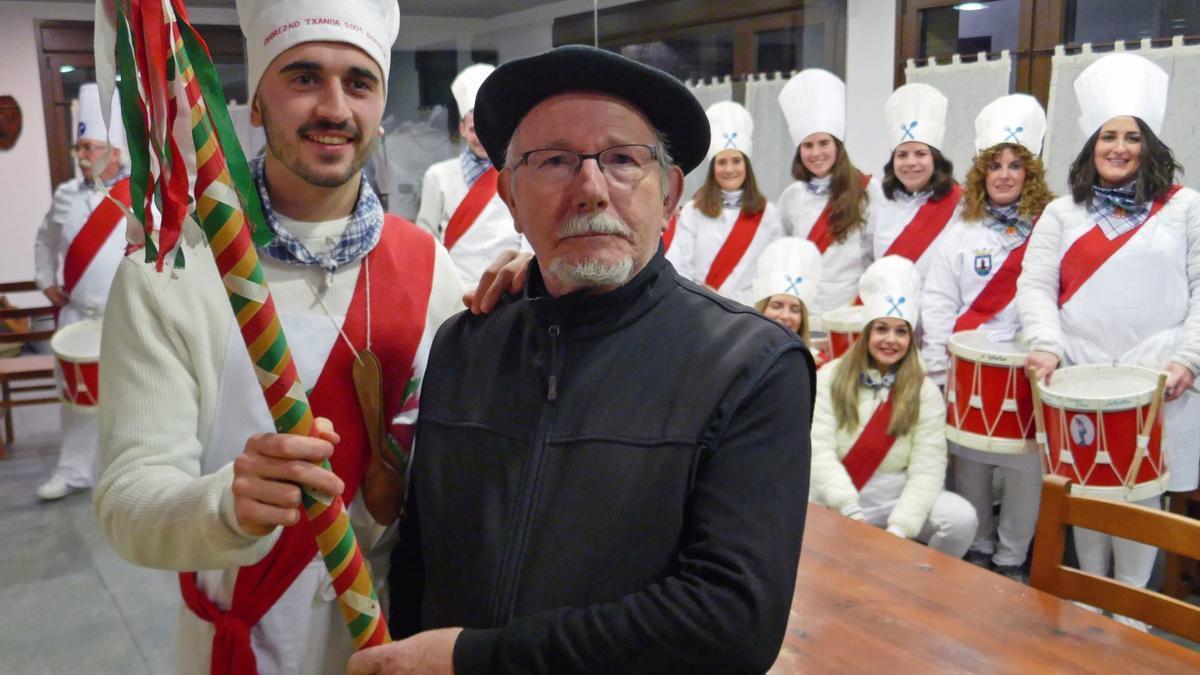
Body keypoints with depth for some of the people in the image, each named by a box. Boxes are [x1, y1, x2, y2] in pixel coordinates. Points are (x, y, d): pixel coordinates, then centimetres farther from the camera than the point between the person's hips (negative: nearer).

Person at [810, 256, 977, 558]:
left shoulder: (925, 392, -1)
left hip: (896, 499, 1)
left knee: (961, 518, -24)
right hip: (836, 500, -1)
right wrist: (851, 513, -23)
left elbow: (927, 470, -9)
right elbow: (820, 451, -11)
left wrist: (898, 528, -23)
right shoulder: (831, 377, -2)